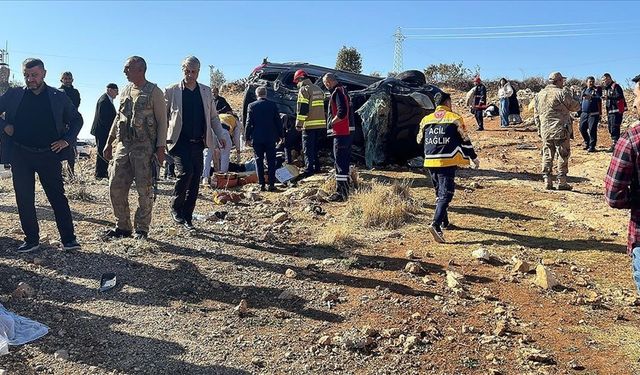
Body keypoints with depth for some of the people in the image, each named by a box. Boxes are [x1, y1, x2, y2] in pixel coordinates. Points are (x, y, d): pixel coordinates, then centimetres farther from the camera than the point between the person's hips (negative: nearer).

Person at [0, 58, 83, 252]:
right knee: (24, 200, 5)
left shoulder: (58, 97, 3)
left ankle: (68, 239, 5)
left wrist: (67, 140, 1)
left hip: (49, 155, -2)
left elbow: (77, 120, 12)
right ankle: (31, 240, 17)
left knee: (58, 197, 0)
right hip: (21, 156, 2)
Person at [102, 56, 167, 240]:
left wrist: (161, 148, -13)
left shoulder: (154, 92, -3)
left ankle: (142, 229, 11)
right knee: (115, 187, 5)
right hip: (122, 145, 6)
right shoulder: (125, 91, 15)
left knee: (144, 190, -2)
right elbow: (118, 118, 21)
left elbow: (162, 121, -6)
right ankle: (123, 226, 19)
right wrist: (109, 143, 18)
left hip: (144, 148, -6)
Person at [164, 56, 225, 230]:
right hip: (179, 142, -4)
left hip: (198, 143, 4)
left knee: (195, 180, 3)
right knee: (185, 172, -20)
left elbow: (213, 116, 16)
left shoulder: (206, 91, 12)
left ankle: (187, 217, 13)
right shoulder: (172, 91, 1)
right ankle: (176, 208, 2)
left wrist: (220, 135, 5)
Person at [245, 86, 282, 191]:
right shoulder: (272, 105, -1)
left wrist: (247, 137, 4)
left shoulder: (251, 106, -3)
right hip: (270, 138, 0)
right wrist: (280, 135, 11)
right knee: (271, 161, 5)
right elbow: (278, 121, 3)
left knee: (259, 161, 6)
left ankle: (261, 184, 4)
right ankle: (271, 184, 3)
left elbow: (249, 123, -2)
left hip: (257, 138, 0)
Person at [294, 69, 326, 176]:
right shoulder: (318, 89, 19)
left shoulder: (304, 89, -8)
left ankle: (309, 169, -8)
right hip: (320, 124, 8)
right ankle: (316, 167, 21)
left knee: (308, 148, -5)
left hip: (309, 125, -8)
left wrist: (299, 123, -13)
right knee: (315, 147, 17)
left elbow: (302, 108, -15)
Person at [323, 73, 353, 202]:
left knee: (340, 162, -8)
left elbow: (342, 113, -23)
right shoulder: (343, 90, 19)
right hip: (346, 132, 10)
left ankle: (341, 193, -5)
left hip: (340, 133, -10)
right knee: (344, 162, 16)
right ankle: (344, 191, 25)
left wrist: (331, 123, -10)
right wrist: (333, 123, 14)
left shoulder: (337, 92, -12)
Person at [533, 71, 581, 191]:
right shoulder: (561, 93, -10)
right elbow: (575, 107, -4)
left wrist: (539, 130, 20)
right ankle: (562, 182, 4)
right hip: (560, 130, -6)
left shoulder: (539, 95, 11)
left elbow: (536, 115, 14)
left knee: (547, 156, 9)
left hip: (545, 131, 6)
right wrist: (570, 94, 13)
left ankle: (547, 182, 9)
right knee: (563, 155, 2)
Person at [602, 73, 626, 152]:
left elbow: (619, 96, -23)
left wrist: (608, 97, -30)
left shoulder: (615, 86, -9)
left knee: (614, 128, -12)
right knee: (611, 128, 11)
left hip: (617, 111, -9)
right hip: (609, 111, 9)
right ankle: (614, 143, 19)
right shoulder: (604, 88, 17)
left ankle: (615, 144, -12)